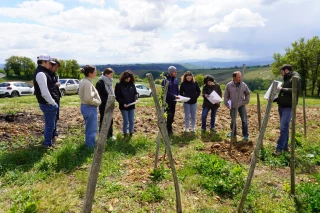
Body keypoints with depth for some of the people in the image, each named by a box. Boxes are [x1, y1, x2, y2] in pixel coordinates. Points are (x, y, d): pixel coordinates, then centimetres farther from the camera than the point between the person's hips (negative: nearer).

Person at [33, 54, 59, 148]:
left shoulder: (44, 72, 14)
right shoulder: (41, 74, -19)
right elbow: (45, 93, -25)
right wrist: (53, 103, -18)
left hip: (49, 104, 10)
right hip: (48, 104, -10)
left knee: (50, 124, 22)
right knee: (50, 125, 2)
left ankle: (48, 141, 37)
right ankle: (48, 144, 15)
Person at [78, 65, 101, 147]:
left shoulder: (82, 82, 9)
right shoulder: (87, 83, -21)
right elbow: (89, 99, -26)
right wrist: (98, 102, -10)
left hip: (84, 106, 10)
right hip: (90, 108, -10)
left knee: (89, 128, 23)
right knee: (92, 129, 2)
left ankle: (88, 144, 36)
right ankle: (91, 146, 13)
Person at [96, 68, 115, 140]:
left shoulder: (109, 82, 10)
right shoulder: (100, 83, -14)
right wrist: (106, 100, -21)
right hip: (103, 106, -7)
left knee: (110, 120, 14)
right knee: (103, 120, 3)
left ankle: (110, 135, 27)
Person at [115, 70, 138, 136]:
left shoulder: (132, 84, 3)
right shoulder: (119, 84, -8)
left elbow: (135, 93, 11)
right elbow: (117, 96, -8)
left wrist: (136, 98, -11)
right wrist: (123, 103, -20)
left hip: (132, 106, 4)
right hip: (123, 106, -3)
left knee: (131, 121, 9)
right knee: (126, 121, 1)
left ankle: (131, 133, 26)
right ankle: (125, 134, 20)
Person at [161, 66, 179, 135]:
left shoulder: (175, 79, 8)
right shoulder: (165, 80, -13)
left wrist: (177, 96, 2)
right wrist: (174, 96, -22)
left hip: (173, 100, 7)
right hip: (168, 100, -7)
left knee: (172, 114, 11)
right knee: (169, 115, -6)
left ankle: (169, 128, 24)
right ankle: (169, 129, 6)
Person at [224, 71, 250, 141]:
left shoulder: (243, 85, -5)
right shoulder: (229, 85, -7)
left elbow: (248, 93, 10)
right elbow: (226, 96, 1)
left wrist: (246, 101, 3)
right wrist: (227, 104, -2)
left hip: (241, 105, 0)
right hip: (233, 106, 0)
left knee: (244, 120, -2)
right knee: (233, 120, 11)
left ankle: (245, 135, 10)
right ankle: (233, 133, 30)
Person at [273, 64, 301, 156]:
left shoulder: (296, 78, -7)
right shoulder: (286, 79, 19)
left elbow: (295, 91, -22)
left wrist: (282, 89, -18)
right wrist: (273, 99, 14)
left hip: (288, 107, -9)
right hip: (281, 106, 9)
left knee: (283, 128, -10)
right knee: (284, 127, 12)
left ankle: (279, 148, -8)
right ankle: (285, 146, 20)